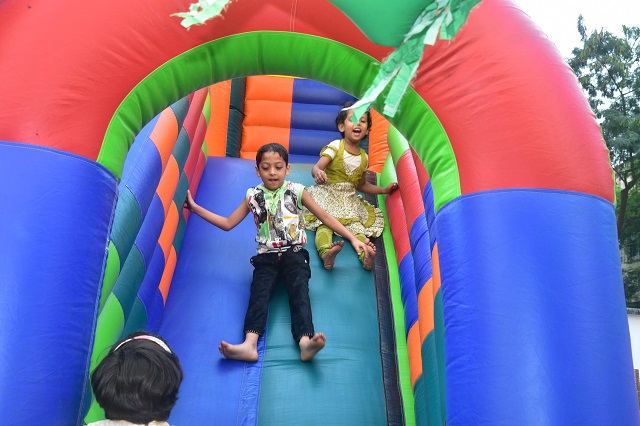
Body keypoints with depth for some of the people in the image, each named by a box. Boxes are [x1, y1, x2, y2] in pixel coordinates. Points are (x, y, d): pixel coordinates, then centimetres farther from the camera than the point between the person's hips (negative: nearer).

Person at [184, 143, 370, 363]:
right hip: (266, 257, 2)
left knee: (299, 291, -27)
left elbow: (325, 217, 7)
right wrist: (195, 207, 14)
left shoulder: (297, 191, 4)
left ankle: (305, 341, -49)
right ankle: (250, 344, -46)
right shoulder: (253, 196, 10)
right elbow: (227, 223, 17)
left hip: (294, 254, -1)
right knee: (259, 292, -25)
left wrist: (353, 239, -1)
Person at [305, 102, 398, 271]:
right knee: (325, 223, -29)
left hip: (349, 199, 4)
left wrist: (384, 190, 15)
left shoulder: (364, 157, 10)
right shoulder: (335, 147, -5)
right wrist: (318, 173, -43)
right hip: (327, 195, -4)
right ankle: (326, 252, -55)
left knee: (356, 225, -22)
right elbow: (316, 167, -18)